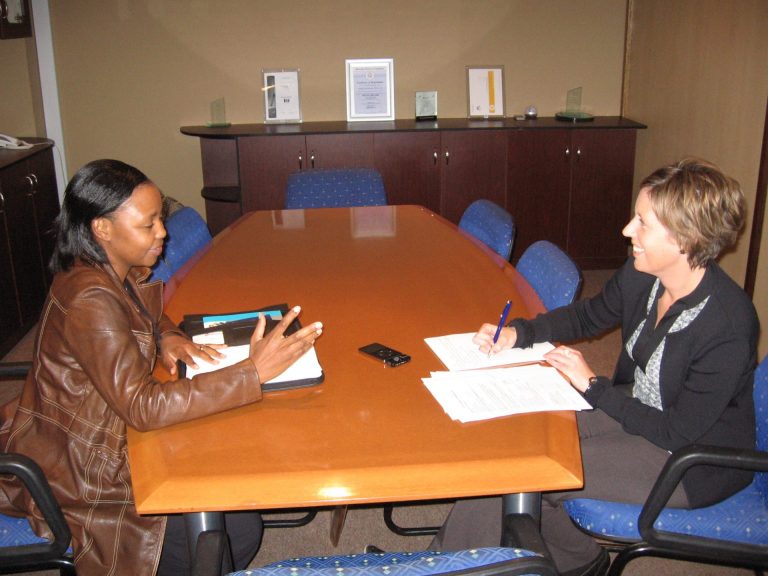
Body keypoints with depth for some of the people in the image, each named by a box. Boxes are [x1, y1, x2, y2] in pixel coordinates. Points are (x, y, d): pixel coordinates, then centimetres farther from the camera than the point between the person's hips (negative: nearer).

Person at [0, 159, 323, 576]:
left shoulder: (120, 272, -2)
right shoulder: (88, 299, -30)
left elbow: (144, 316, 20)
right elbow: (143, 407, -35)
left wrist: (166, 337, -5)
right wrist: (254, 372, -38)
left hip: (105, 438, 9)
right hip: (78, 475, -9)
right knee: (238, 533, -14)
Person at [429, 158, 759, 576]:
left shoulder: (728, 327, -30)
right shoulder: (641, 275, -11)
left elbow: (678, 434, -24)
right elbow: (589, 315, 10)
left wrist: (593, 386, -18)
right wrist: (517, 333, -4)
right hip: (637, 412, 7)